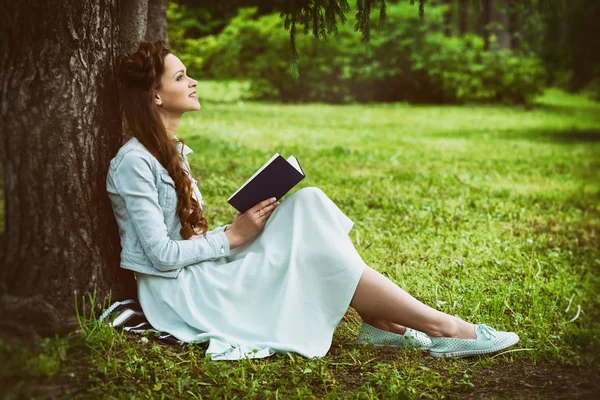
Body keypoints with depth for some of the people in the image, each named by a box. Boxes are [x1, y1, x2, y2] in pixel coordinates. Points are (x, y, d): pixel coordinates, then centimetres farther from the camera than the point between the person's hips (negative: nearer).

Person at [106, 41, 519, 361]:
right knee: (313, 247, -19)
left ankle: (379, 322, -15)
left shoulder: (171, 150, 14)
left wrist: (240, 231, -1)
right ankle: (439, 327, -16)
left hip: (200, 273, 9)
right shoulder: (134, 163, -15)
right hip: (176, 292, -9)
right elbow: (162, 254, -19)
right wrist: (232, 237, -14)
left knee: (307, 207, -9)